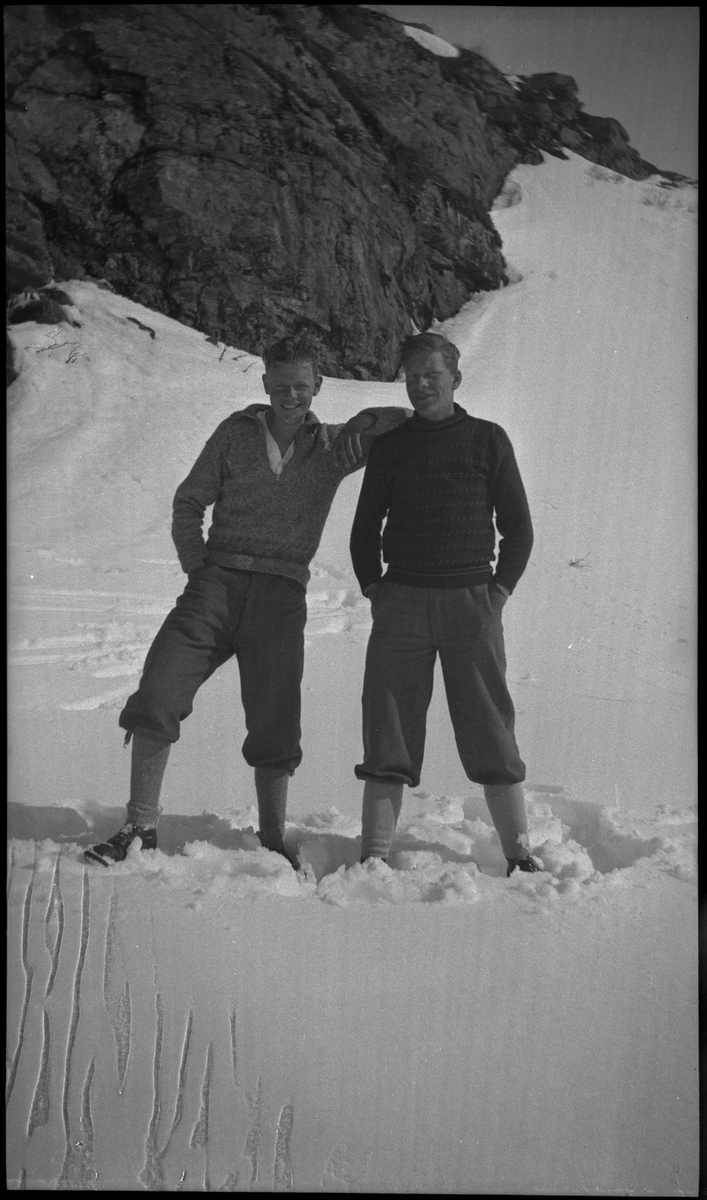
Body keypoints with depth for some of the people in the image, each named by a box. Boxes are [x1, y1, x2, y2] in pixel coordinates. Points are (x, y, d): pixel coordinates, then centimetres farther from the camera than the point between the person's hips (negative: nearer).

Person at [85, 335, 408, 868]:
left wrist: (360, 422, -4)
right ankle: (141, 828, 2)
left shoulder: (333, 446, 9)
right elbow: (189, 501, 13)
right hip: (218, 582, 1)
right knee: (157, 694, -11)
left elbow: (409, 419, 13)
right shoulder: (237, 432, 10)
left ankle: (274, 839, 20)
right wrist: (197, 566, 1)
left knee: (274, 724, 1)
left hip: (283, 591, 0)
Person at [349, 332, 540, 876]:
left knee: (490, 732, 1)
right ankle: (375, 854, 7)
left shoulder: (488, 439, 8)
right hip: (401, 601, 2)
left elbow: (518, 527, 9)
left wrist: (500, 589, -1)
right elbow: (365, 528, 19)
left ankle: (520, 855, 12)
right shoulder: (390, 445, 13)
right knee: (389, 731, 0)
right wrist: (372, 588, 7)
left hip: (472, 602, -1)